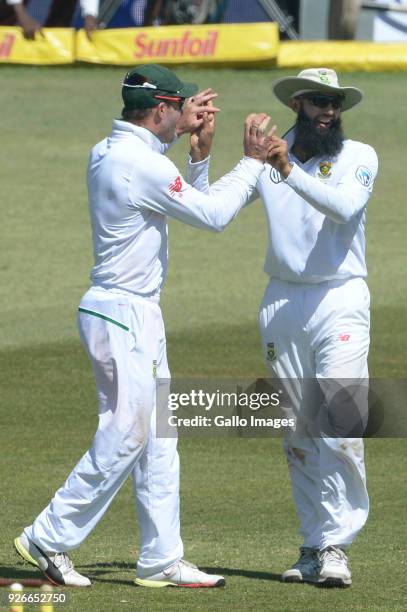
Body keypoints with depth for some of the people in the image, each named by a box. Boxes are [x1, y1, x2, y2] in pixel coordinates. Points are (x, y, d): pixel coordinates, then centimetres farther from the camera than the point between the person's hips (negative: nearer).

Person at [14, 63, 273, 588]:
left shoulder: (106, 153, 12)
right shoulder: (142, 164, -19)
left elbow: (190, 204, 22)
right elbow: (213, 216, -13)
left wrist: (199, 152, 11)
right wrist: (253, 161, -3)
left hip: (139, 315, 10)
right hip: (122, 314, -10)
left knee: (158, 441, 11)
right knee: (124, 437, -6)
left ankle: (162, 559, 13)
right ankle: (48, 540, 0)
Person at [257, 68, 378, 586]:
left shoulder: (358, 157, -1)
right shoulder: (266, 156, 7)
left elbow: (344, 206, -21)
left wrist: (290, 172, -33)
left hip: (340, 301, -3)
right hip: (281, 304, 3)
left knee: (344, 427, -14)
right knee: (301, 432, 6)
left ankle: (334, 544, -12)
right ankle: (314, 546, 11)